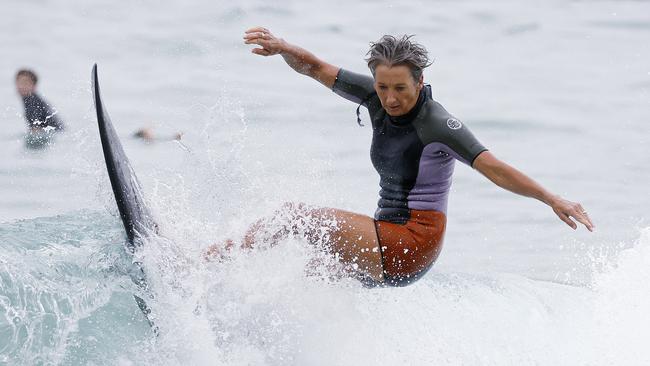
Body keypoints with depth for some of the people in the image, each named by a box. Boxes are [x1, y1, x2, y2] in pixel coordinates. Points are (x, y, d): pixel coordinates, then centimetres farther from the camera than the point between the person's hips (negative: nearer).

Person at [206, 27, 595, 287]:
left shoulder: (439, 126, -20)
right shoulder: (377, 96, 0)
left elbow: (494, 168, -25)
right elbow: (317, 69, 3)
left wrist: (551, 199, -36)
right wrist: (284, 49, -18)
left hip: (412, 244, -8)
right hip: (387, 239, 8)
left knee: (295, 215, -11)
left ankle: (218, 260, -1)